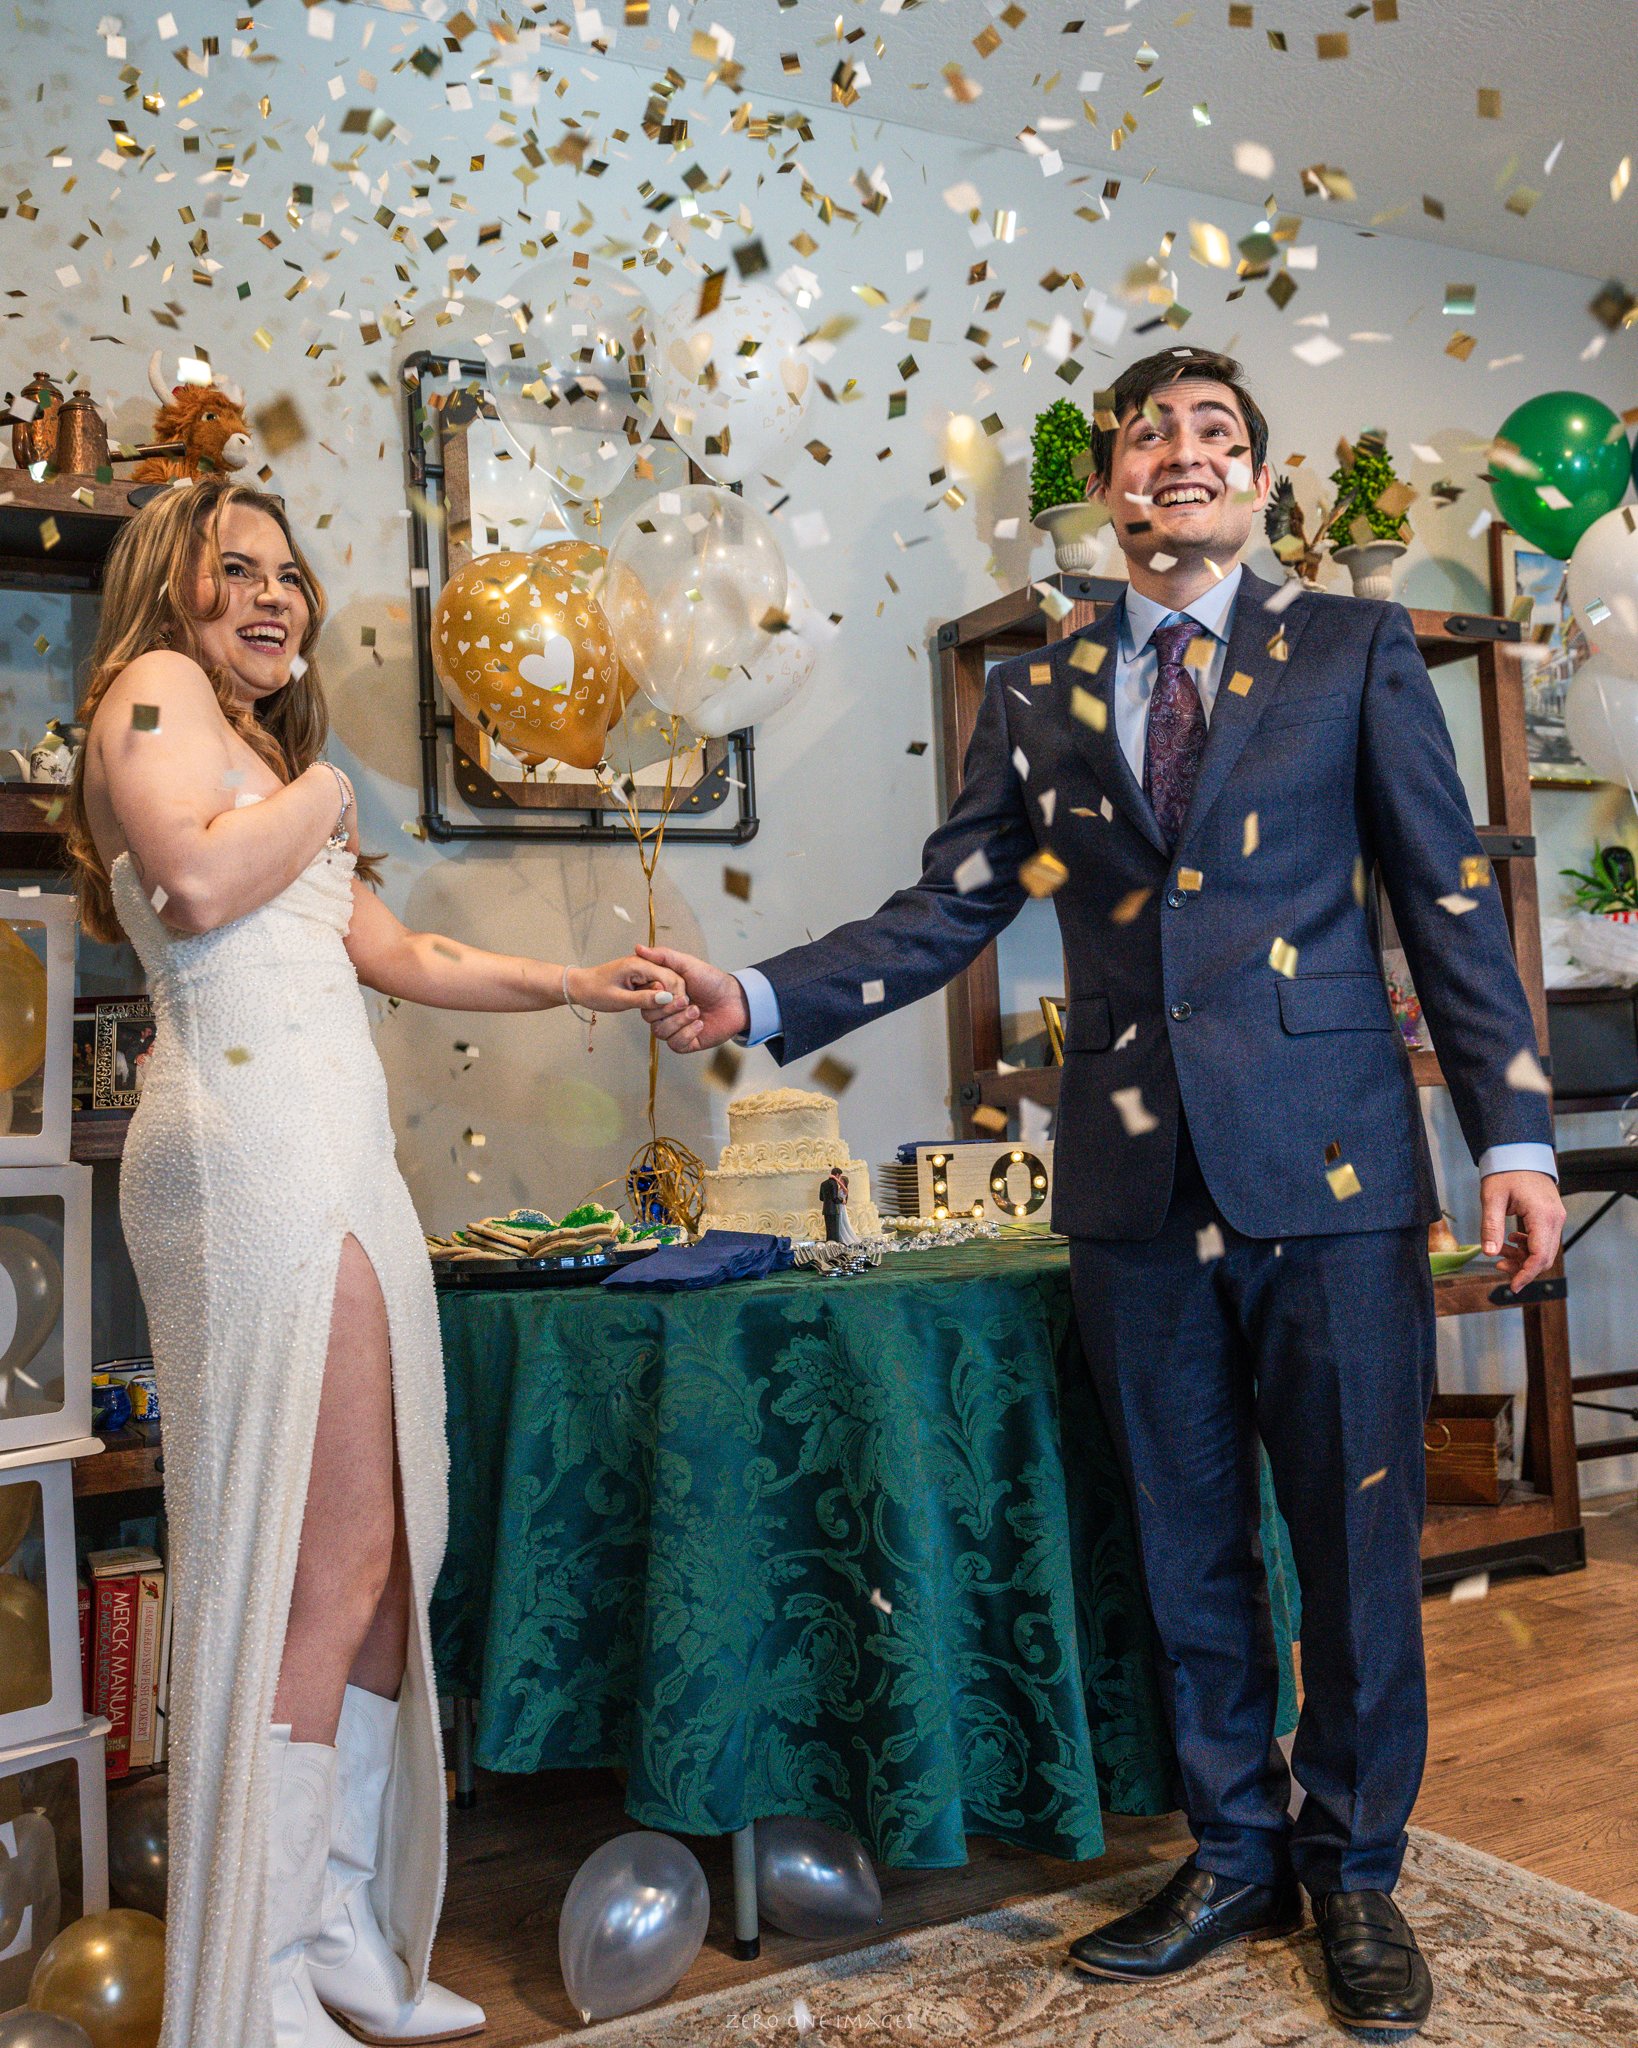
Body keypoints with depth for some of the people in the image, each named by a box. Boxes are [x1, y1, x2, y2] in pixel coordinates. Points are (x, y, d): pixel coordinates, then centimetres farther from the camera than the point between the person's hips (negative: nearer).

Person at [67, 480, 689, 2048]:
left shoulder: (265, 744, 32)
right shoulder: (152, 688, 4)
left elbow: (396, 953, 29)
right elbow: (198, 881, -16)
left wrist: (578, 984, 21)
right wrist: (321, 793, 2)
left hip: (336, 1163, 9)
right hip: (254, 1144, -9)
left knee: (376, 1556, 7)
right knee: (315, 1559, -10)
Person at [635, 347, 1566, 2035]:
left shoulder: (1354, 651, 6)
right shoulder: (1035, 693, 11)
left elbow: (1451, 900, 2)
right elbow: (946, 912, 7)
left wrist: (1512, 1133, -4)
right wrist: (754, 1000, -5)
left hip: (1328, 1164, -2)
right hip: (1138, 1179, 2)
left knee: (1356, 1533, 7)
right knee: (1185, 1543, 13)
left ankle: (1355, 1870, 29)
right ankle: (1234, 1855, 33)